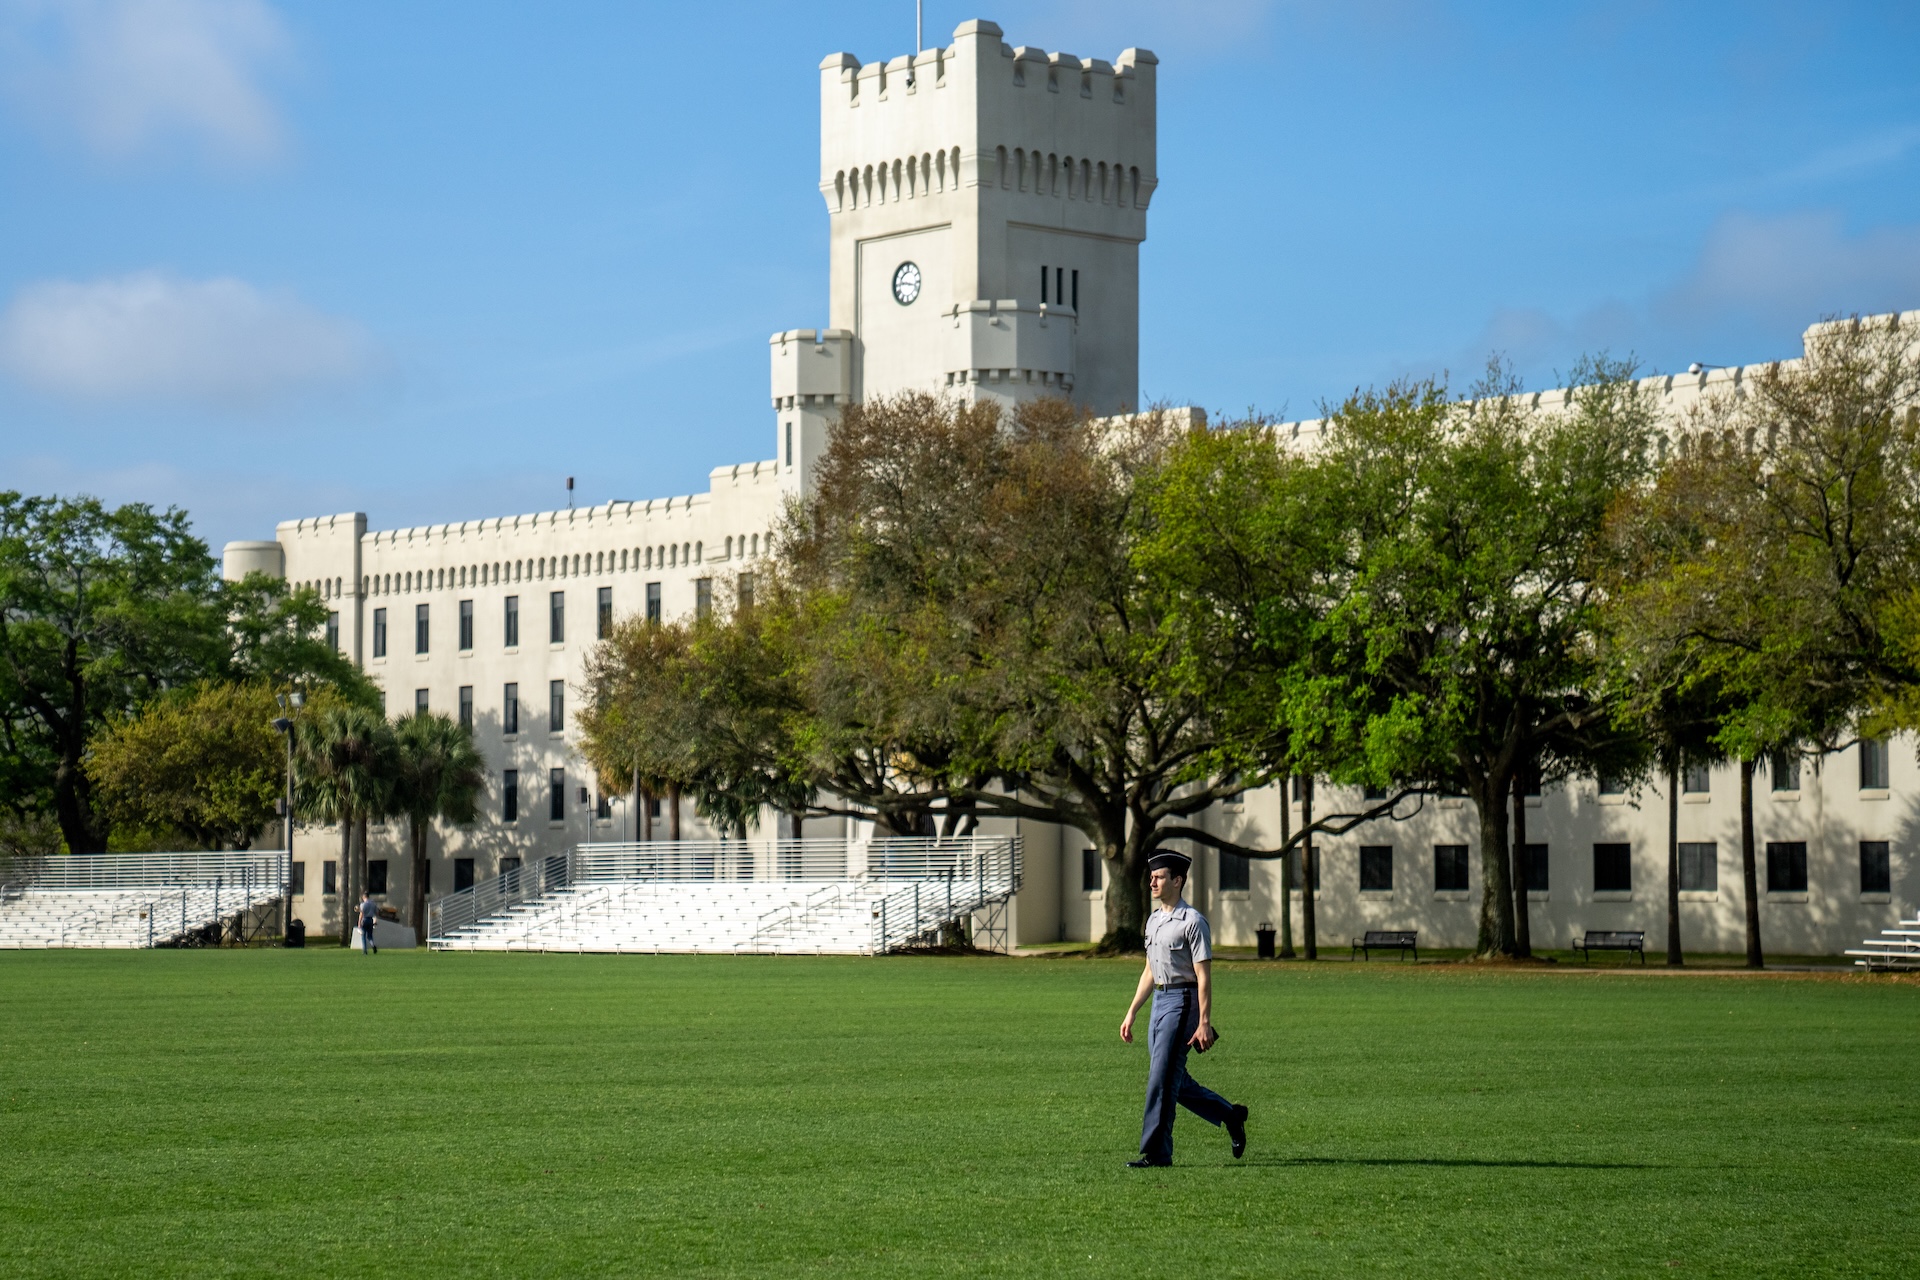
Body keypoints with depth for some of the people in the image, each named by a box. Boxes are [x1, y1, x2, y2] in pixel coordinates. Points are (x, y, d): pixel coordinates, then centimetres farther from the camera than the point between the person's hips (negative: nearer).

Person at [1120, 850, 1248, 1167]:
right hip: (1159, 1001, 9)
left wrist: (1204, 1023, -20)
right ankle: (1230, 1116, 29)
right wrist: (1131, 1013, 19)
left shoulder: (1192, 921, -11)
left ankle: (1156, 1153, -5)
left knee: (1162, 1078, -9)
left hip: (1181, 1002, -9)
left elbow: (1204, 976, -15)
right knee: (1175, 1081, 12)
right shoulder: (1153, 920, 14)